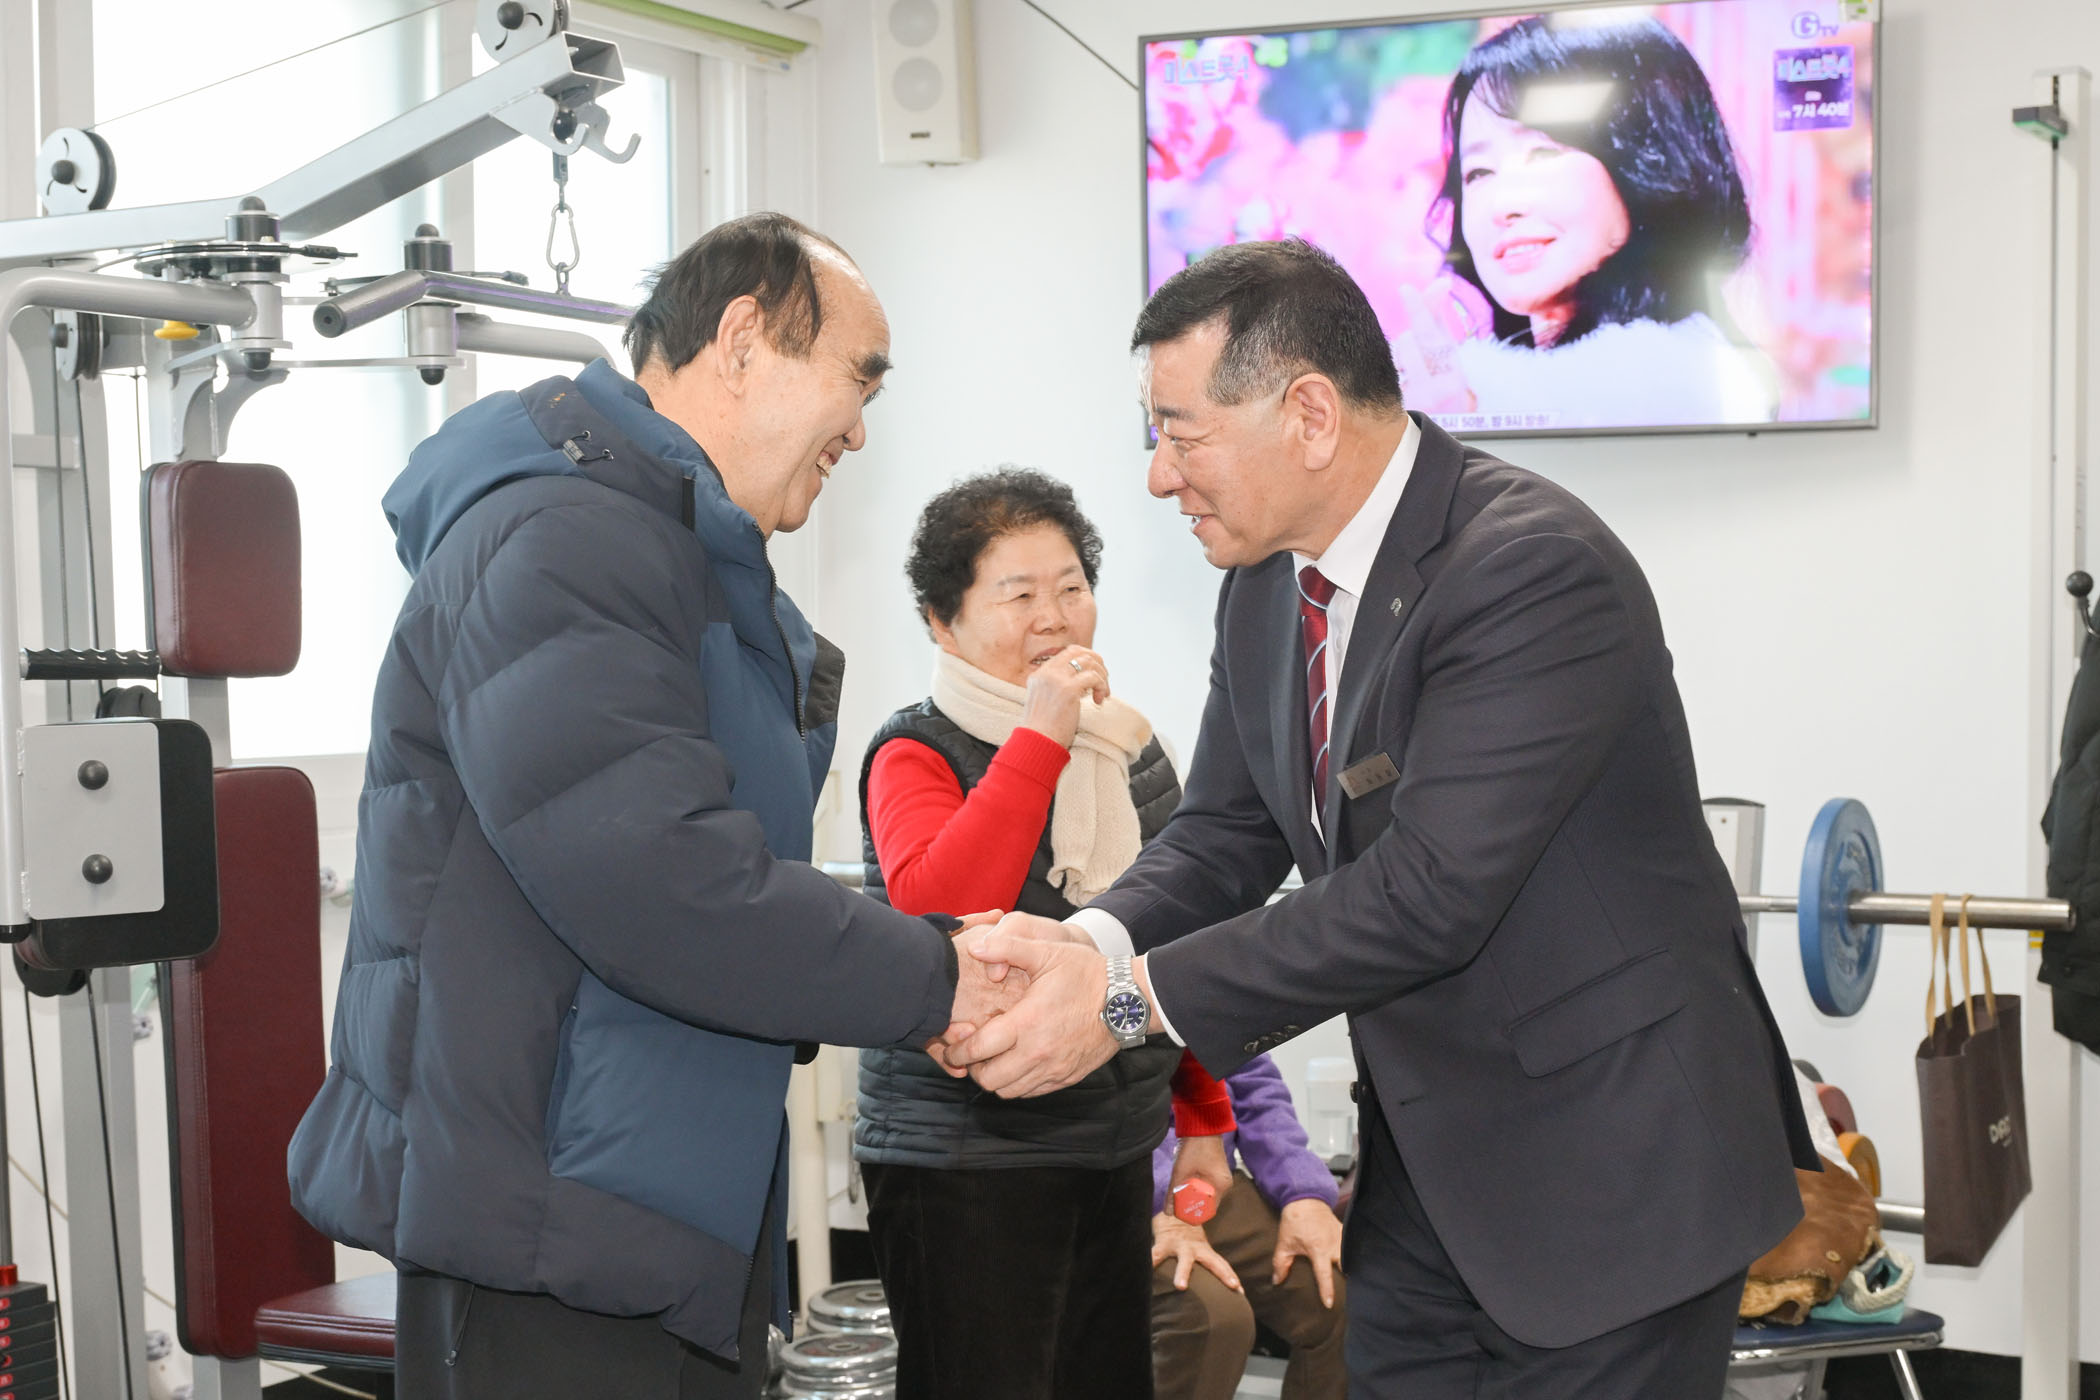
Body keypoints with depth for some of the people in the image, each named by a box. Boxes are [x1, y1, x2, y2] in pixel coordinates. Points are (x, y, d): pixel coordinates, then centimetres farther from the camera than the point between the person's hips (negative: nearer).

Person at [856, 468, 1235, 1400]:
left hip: (1119, 1150, 6)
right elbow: (937, 913, -26)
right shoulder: (917, 754, -7)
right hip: (963, 1165, -6)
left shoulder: (1131, 748, 10)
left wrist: (1205, 1115, 21)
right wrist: (1040, 738, -24)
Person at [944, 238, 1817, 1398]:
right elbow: (1223, 833, 7)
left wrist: (1131, 998, -27)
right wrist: (1091, 941, -16)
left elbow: (1430, 887, -29)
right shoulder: (1267, 581, 4)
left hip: (1612, 1172, -8)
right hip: (1427, 1172, 8)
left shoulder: (1538, 572, -24)